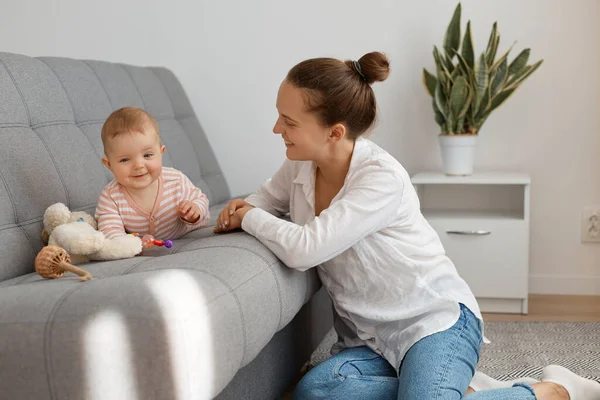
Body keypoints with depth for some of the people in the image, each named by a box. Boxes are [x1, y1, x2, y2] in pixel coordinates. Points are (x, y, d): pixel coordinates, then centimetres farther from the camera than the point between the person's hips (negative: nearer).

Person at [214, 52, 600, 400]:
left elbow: (304, 250, -29)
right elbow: (268, 197, 23)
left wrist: (250, 218, -10)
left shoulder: (382, 178, -22)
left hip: (435, 318, -6)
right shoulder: (299, 166, 1)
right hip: (369, 336, 7)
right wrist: (242, 208, -2)